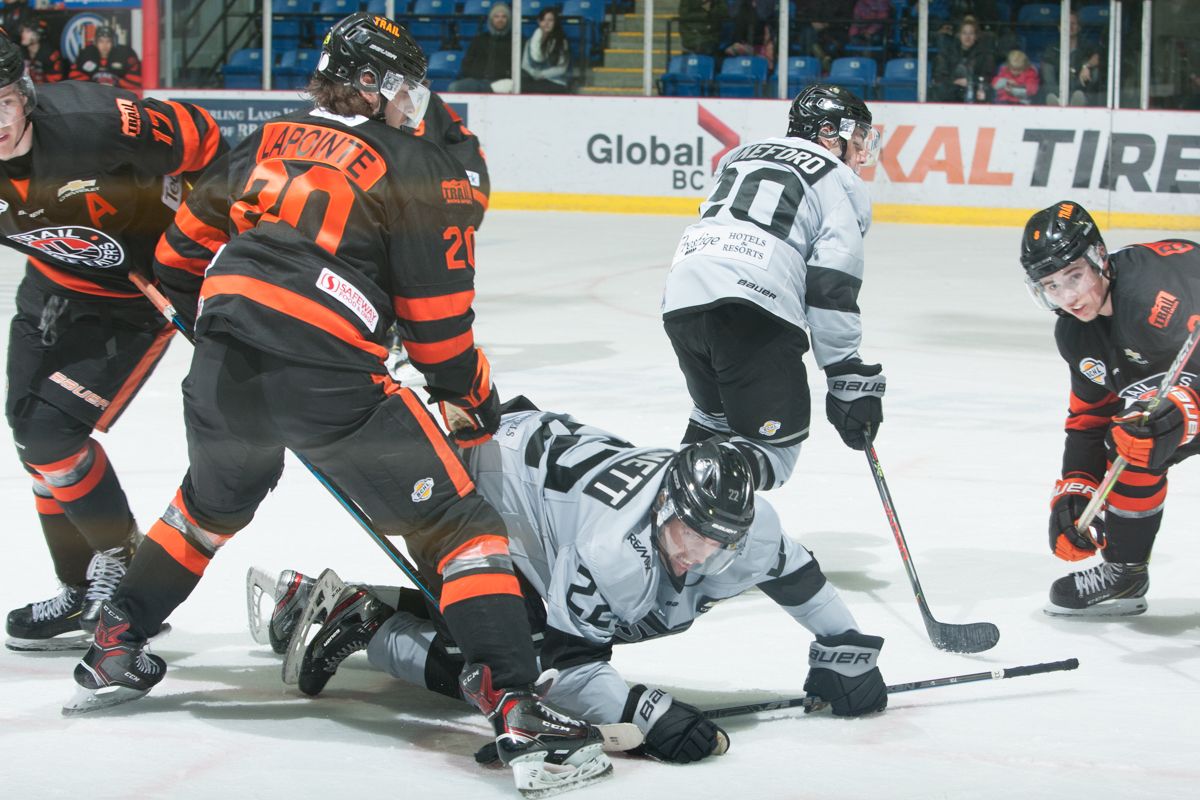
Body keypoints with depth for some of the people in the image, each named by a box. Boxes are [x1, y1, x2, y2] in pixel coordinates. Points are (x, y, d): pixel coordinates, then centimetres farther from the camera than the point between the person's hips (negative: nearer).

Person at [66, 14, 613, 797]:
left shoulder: (274, 140, 20)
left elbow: (183, 252, 25)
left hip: (223, 370, 6)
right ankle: (518, 712, -13)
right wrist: (475, 401, 18)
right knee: (455, 522, 0)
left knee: (210, 505, 34)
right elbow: (438, 321, 2)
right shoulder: (423, 170, 4)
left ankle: (114, 652, 41)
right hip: (329, 377, -6)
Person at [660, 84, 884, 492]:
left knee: (715, 415, 31)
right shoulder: (840, 183, 10)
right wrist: (850, 380, -1)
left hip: (680, 299, 7)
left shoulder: (745, 155, 30)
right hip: (757, 312, -7)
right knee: (774, 445, 1)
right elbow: (831, 289, -1)